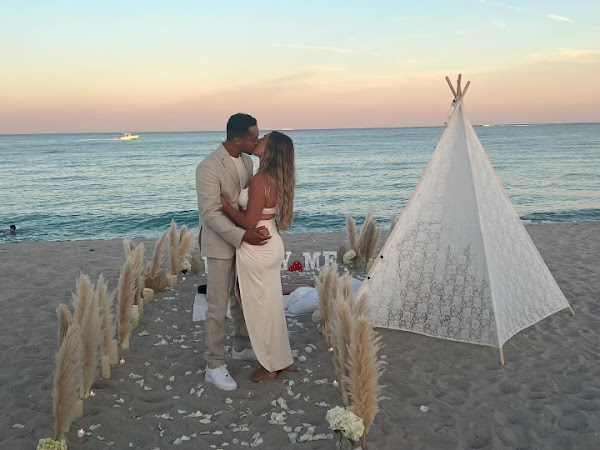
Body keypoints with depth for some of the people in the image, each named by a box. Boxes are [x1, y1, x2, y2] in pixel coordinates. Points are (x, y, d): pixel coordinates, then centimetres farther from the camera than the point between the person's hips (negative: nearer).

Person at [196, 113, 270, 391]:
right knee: (218, 307, 1)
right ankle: (214, 366, 13)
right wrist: (242, 235, -31)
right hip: (220, 244, -8)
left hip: (243, 240, 8)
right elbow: (210, 214, -25)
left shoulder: (246, 160, 2)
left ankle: (241, 347, 38)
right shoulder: (208, 167, -23)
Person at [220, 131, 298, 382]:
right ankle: (283, 359, 33)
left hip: (256, 250, -9)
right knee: (272, 305, 20)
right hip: (270, 245, 9)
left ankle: (270, 366, 23)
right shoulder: (276, 178, 6)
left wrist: (225, 205, -11)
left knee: (259, 307, 7)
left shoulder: (261, 180, -23)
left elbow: (249, 223, -22)